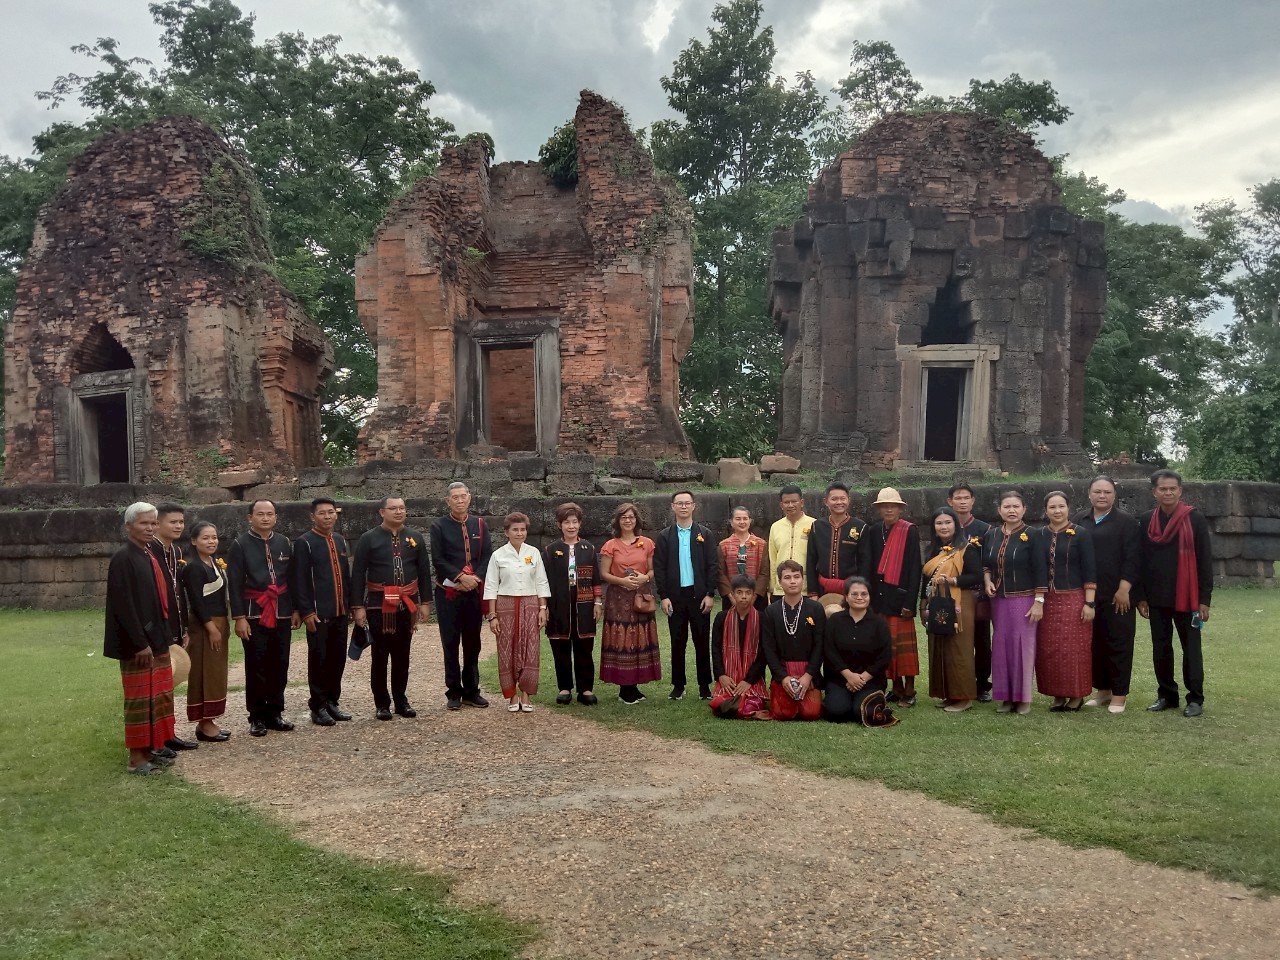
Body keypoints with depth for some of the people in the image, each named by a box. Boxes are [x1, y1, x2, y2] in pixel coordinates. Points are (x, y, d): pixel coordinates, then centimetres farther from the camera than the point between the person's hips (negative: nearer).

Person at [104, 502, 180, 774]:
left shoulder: (151, 556, 11)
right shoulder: (123, 558, -15)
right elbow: (123, 604, -19)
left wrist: (166, 634, 13)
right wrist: (140, 642, -21)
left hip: (157, 638, 8)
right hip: (138, 643, -8)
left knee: (159, 696, 14)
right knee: (139, 699, 1)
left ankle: (152, 748, 24)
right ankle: (136, 757, 10)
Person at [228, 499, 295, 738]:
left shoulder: (284, 543, 9)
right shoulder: (240, 544, -4)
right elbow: (234, 584, -7)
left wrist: (296, 609, 8)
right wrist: (239, 617, -11)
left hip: (281, 614, 4)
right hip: (254, 615, -4)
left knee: (279, 666, 8)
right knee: (256, 667, 2)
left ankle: (275, 713, 20)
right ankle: (257, 718, 12)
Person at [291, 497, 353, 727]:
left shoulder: (341, 540, 13)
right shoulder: (304, 543, -6)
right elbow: (299, 581, -10)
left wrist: (349, 606, 14)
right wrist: (306, 612, -14)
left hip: (340, 613, 6)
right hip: (318, 613, -6)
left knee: (338, 659, 10)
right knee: (319, 660, 1)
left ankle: (332, 702, 21)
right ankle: (318, 707, 11)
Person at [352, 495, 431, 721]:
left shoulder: (416, 538, 6)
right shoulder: (368, 539, -4)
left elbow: (424, 571, 9)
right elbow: (358, 574, -4)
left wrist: (425, 602, 6)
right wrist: (358, 606, -9)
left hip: (407, 604, 3)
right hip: (379, 604, -3)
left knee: (402, 654, 11)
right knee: (380, 655, 4)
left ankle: (401, 700, 22)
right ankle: (382, 703, 15)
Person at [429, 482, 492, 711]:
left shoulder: (479, 525, 8)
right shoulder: (439, 526, -1)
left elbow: (487, 556, 5)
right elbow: (438, 559, -7)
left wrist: (476, 578, -11)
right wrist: (461, 577, -15)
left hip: (474, 591, 3)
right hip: (448, 592, -3)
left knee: (473, 642, 9)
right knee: (450, 643, 2)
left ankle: (471, 691, 18)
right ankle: (453, 693, 11)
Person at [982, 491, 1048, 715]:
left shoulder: (1032, 535, -6)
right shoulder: (991, 535, 7)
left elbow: (1040, 570, -9)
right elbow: (985, 564, 17)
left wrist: (1039, 602, -13)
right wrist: (987, 581, -2)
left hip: (1024, 600, -4)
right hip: (999, 600, 4)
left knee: (1023, 645, -1)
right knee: (1001, 644, 5)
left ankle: (1024, 697, 10)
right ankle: (1006, 696, 15)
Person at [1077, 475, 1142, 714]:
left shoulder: (1126, 522, -1)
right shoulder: (1079, 521, 10)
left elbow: (1132, 559, -7)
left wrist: (1124, 589, -14)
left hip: (1117, 596, -4)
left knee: (1118, 643, 1)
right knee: (1094, 643, 9)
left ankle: (1119, 694, 9)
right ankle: (1103, 690, 20)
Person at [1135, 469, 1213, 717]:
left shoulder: (1195, 519, -4)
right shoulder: (1146, 521, 5)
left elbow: (1205, 560, -4)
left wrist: (1204, 599, -7)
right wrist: (1141, 597, 5)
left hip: (1186, 597, -3)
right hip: (1157, 598, 3)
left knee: (1191, 648, 4)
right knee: (1160, 648, 9)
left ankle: (1195, 699, 12)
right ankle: (1166, 695, 20)